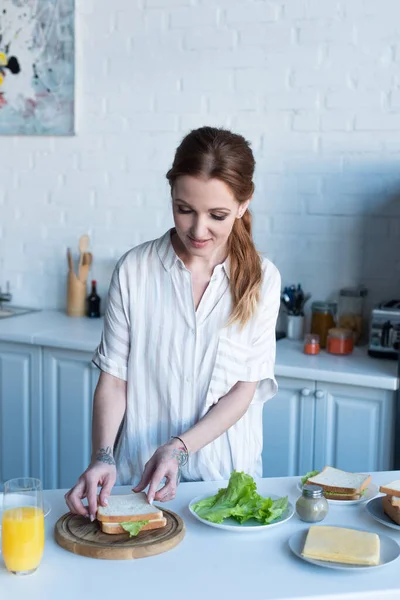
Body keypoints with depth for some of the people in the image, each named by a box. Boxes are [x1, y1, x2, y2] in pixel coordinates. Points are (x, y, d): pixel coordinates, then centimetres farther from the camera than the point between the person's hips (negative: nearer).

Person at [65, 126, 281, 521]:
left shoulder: (261, 279, -3)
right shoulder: (134, 270, -5)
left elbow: (245, 388, -3)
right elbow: (113, 378, -2)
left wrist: (179, 447, -14)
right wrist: (102, 457, -16)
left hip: (226, 473, 0)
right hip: (139, 474, 0)